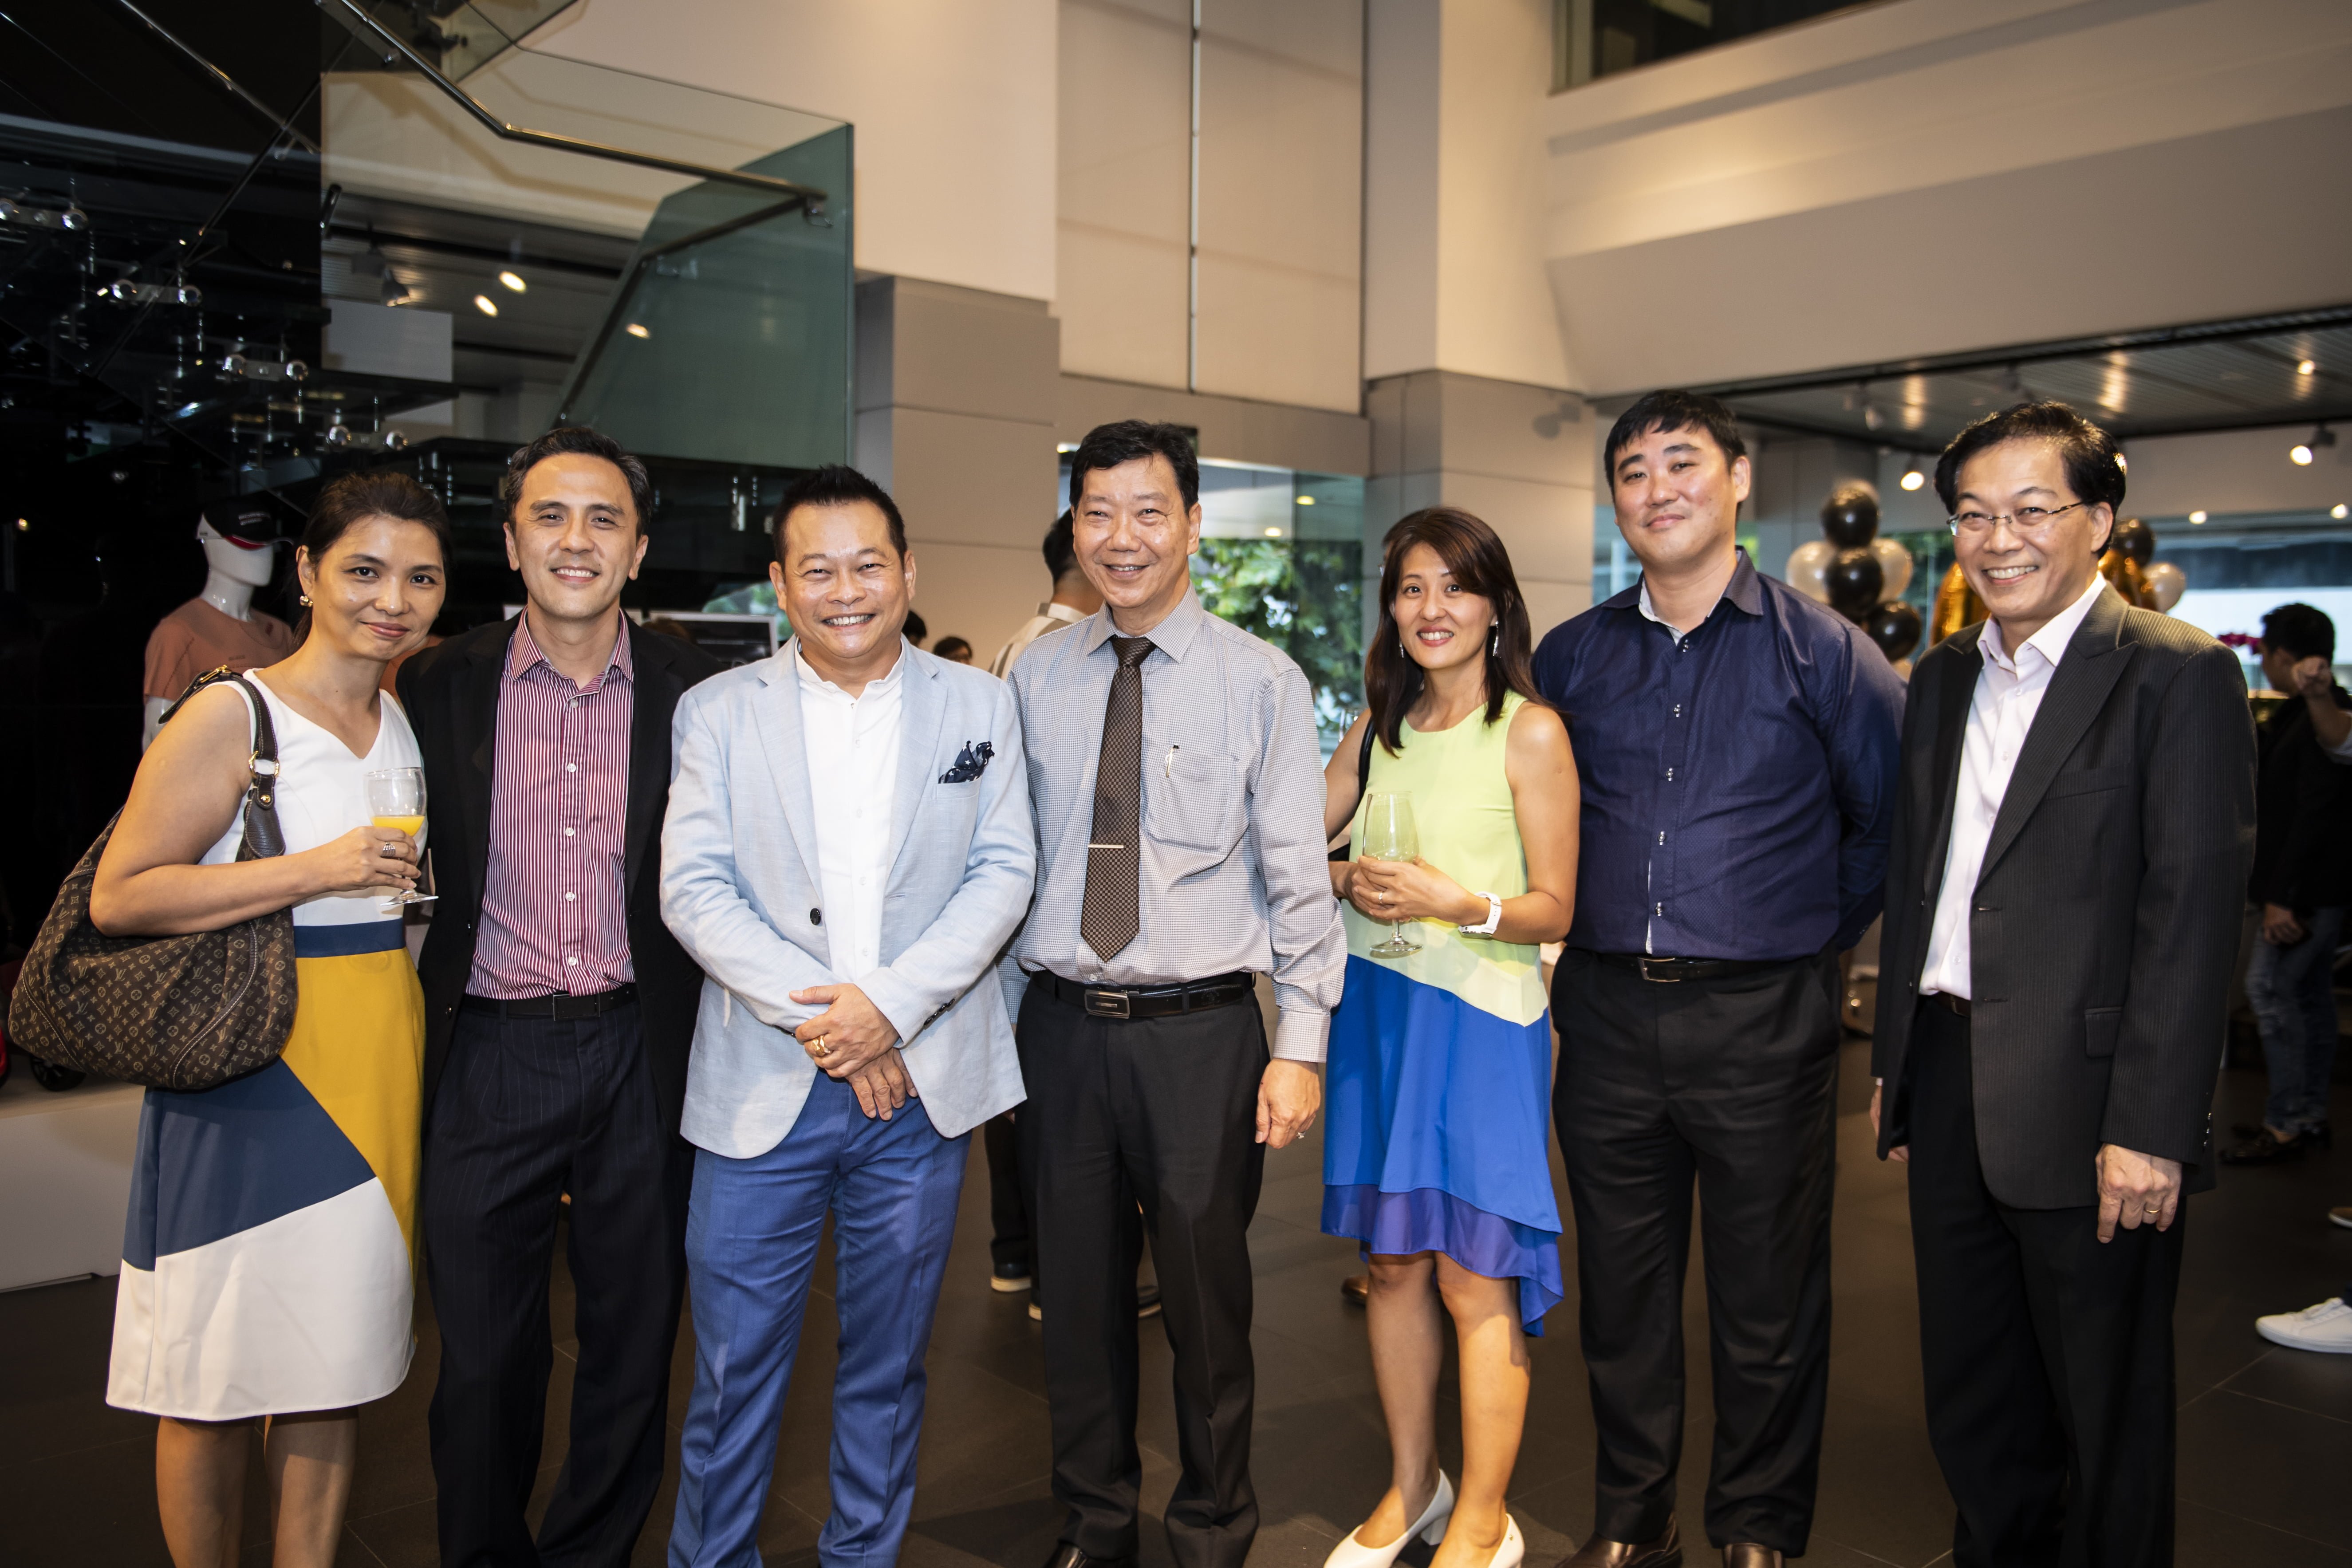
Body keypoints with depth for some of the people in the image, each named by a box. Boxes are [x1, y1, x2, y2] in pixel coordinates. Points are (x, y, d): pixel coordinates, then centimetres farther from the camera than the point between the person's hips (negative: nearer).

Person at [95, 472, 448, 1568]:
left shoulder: (410, 720, 11)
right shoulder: (231, 716, -9)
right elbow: (118, 898, -14)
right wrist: (315, 871, -19)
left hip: (375, 1068, 6)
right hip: (248, 1075, -6)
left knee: (335, 1363, 13)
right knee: (218, 1372, 7)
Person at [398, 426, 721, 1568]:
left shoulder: (694, 690, 0)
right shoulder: (440, 685, 2)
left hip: (643, 1059, 0)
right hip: (487, 1059, 0)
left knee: (633, 1345, 13)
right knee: (483, 1356, 11)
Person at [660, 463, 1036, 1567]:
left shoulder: (978, 706, 6)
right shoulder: (718, 712, 5)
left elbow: (1003, 874, -1)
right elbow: (693, 888, -3)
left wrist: (891, 1005, -13)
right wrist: (813, 1010, -14)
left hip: (920, 1084, 1)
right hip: (761, 1089, 0)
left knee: (887, 1363, 14)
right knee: (733, 1364, 6)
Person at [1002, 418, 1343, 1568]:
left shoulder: (1261, 681, -3)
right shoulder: (1035, 676, 6)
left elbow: (1299, 876, -4)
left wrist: (1301, 1045, -8)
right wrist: (999, 1019, 7)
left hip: (1201, 1031, -2)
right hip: (1059, 1027, 3)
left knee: (1205, 1296, 11)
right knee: (1077, 1293, 15)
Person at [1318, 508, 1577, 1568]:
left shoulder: (1531, 733, -5)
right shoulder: (1377, 729, 11)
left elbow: (1554, 908, -6)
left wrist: (1460, 902, -22)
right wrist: (1346, 880, -7)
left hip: (1481, 1017, -5)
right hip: (1376, 1011, 5)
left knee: (1474, 1275, 1)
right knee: (1393, 1261, 13)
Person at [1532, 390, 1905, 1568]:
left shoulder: (1819, 649, -1)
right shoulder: (1572, 656, 8)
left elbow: (1898, 811, 6)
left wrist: (1825, 932, 5)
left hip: (1762, 1021, -3)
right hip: (1607, 1015, 3)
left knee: (1767, 1303, 8)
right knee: (1620, 1291, 13)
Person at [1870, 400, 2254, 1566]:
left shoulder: (2177, 675, -9)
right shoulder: (1943, 679, 12)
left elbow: (2194, 910, -14)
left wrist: (2151, 1126, -18)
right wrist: (1894, 1062, 14)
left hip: (2086, 1104, -6)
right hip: (1949, 1089, 6)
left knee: (2104, 1416, 10)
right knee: (1970, 1399, 18)